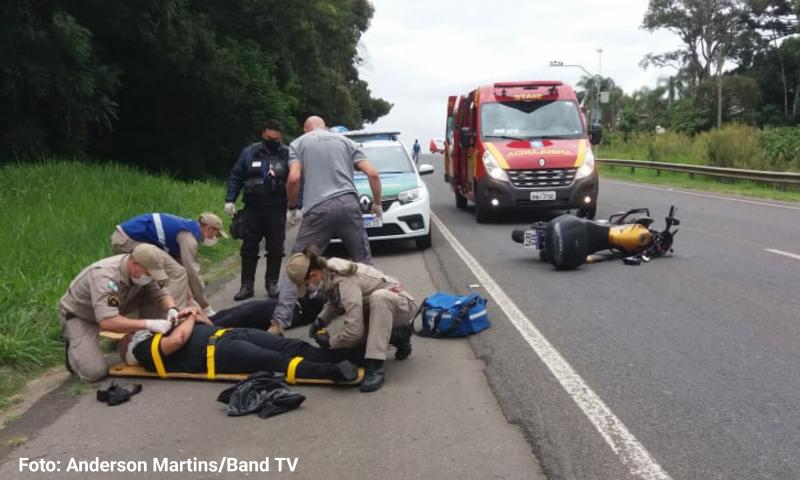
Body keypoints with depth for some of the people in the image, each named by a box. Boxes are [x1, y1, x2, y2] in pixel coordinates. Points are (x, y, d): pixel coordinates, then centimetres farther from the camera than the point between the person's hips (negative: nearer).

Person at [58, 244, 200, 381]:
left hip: (110, 310, 6)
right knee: (94, 372, -22)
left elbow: (161, 294, -8)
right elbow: (107, 322, -47)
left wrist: (172, 310, -31)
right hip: (78, 315, -6)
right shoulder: (104, 276, -38)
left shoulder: (143, 270, -17)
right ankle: (74, 347, 8)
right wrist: (148, 324, -48)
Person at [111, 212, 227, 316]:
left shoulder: (186, 227, 18)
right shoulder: (189, 234, -11)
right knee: (177, 273, -13)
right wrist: (206, 307, -5)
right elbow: (192, 272, -12)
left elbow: (182, 265, 24)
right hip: (128, 241, -11)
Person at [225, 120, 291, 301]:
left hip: (277, 210, -1)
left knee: (275, 249, 5)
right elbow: (236, 177, 8)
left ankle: (272, 284, 17)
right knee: (249, 248, 4)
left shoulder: (287, 155, -2)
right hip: (253, 209, 2)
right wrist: (230, 200, 1)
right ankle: (247, 285, 11)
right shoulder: (249, 153, 3)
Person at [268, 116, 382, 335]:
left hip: (318, 209, -2)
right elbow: (372, 173, 9)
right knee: (364, 262, 15)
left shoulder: (298, 143, 14)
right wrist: (377, 203, 20)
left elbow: (294, 178, -3)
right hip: (348, 204, 2)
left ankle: (279, 321, -6)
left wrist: (293, 207, 12)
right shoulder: (345, 141, 20)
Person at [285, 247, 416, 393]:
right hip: (379, 308, 8)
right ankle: (397, 335, 12)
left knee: (379, 296, -40)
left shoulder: (344, 282, -32)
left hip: (401, 305, -8)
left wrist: (329, 342, -17)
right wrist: (320, 320, -2)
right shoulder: (329, 273, -7)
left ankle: (375, 366, -35)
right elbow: (335, 303, 15)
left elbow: (354, 331, -35)